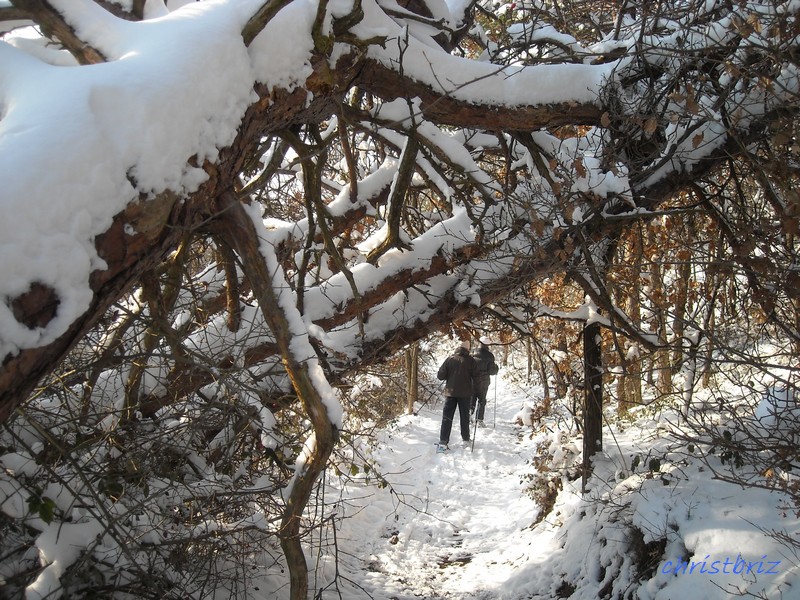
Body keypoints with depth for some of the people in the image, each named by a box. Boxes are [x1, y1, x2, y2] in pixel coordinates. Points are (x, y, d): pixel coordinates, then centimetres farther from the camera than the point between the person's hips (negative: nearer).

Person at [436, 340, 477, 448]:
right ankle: (466, 438, 23)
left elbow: (440, 376, -5)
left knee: (447, 416, 3)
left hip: (450, 392, 1)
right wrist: (473, 390, 10)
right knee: (464, 416, 14)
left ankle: (443, 441, -4)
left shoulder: (450, 359, -2)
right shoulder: (470, 360, -6)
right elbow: (475, 377, -6)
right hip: (465, 393, -1)